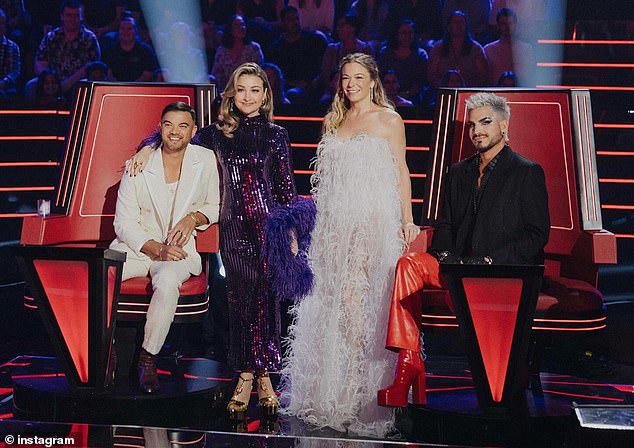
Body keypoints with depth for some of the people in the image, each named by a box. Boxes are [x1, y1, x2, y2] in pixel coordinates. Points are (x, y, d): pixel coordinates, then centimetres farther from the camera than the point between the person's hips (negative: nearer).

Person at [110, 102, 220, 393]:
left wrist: (193, 218, -8)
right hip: (137, 247, 1)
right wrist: (156, 249, -18)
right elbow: (124, 223, -3)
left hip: (180, 249, 0)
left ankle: (149, 357, -18)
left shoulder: (205, 160, 2)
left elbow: (216, 206, 13)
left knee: (167, 282, -36)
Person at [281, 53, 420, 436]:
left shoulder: (389, 120, 2)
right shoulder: (335, 121, 17)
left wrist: (407, 219, -7)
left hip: (373, 219, -5)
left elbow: (401, 171, -1)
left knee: (357, 294, -12)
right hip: (335, 219, 5)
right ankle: (331, 392, 11)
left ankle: (360, 392, -5)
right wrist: (322, 213, 15)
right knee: (331, 295, 3)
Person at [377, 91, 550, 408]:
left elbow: (537, 235, -4)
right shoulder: (458, 173, 21)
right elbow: (444, 224, 22)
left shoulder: (527, 173, 3)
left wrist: (489, 260, -13)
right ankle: (409, 361, -28)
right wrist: (445, 255, -1)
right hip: (460, 267, 5)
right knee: (408, 264, -22)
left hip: (507, 270, -5)